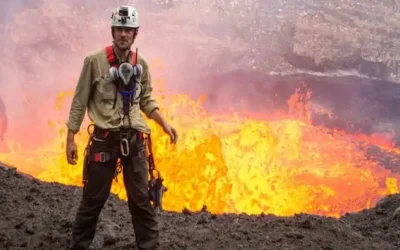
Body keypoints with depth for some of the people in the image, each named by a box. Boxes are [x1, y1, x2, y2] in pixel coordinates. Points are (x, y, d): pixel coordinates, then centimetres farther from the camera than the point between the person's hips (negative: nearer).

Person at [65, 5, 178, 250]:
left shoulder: (141, 64, 4)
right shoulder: (95, 61, -7)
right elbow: (80, 102, -3)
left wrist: (164, 123, 1)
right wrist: (71, 138, -4)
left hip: (134, 139, 3)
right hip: (104, 138, -3)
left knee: (141, 199, 8)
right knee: (93, 199, 7)